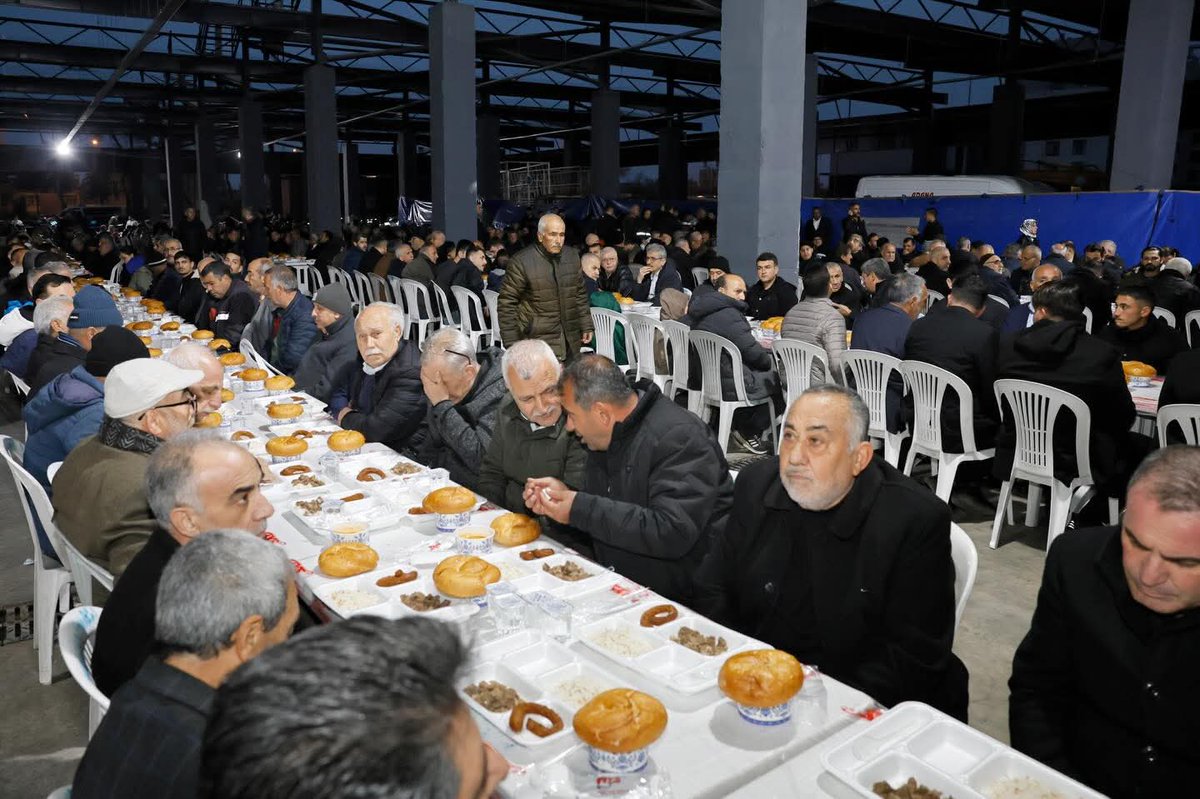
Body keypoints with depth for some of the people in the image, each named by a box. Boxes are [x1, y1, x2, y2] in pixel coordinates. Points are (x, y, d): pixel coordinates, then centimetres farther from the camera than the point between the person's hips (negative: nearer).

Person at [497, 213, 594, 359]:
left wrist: (586, 326, 16)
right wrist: (512, 343, -8)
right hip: (538, 341, -5)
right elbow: (506, 303, -6)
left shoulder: (572, 257, 9)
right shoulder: (521, 262, -9)